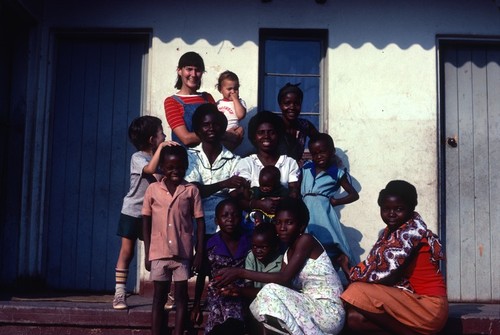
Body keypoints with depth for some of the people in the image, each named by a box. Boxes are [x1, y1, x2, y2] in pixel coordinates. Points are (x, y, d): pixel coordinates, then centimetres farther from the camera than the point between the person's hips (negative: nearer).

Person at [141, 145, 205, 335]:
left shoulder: (192, 190, -1)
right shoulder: (153, 189, 1)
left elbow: (200, 222, 1)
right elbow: (146, 222, 5)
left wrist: (200, 253, -3)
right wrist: (147, 253, 2)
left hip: (183, 253, 0)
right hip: (159, 253, 0)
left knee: (181, 296, 6)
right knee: (159, 297, 7)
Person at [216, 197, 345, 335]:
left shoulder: (306, 240, -12)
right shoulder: (288, 254, 14)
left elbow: (284, 279, -22)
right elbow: (282, 287, 2)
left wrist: (240, 272, -25)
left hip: (329, 314, -9)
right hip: (311, 309, 9)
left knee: (271, 292, -22)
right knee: (258, 306, -3)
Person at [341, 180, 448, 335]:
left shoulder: (412, 231, -15)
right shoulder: (390, 231, 12)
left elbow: (385, 274, -22)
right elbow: (376, 265, 7)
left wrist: (351, 273, -8)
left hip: (428, 307, -8)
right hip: (410, 301, 8)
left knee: (359, 292, -22)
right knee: (353, 318, -11)